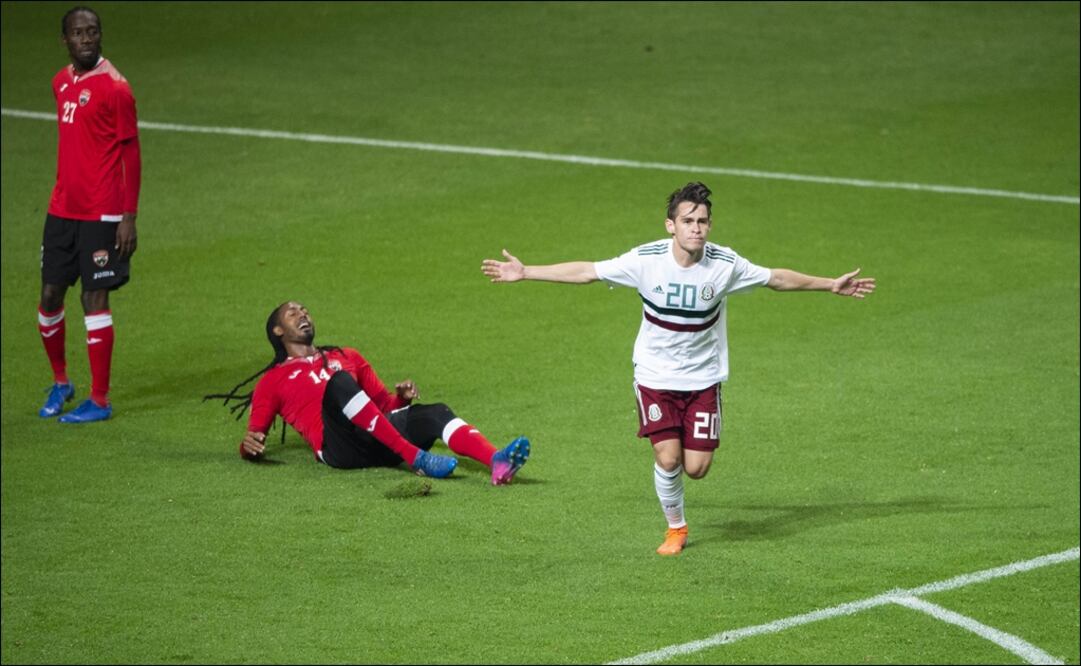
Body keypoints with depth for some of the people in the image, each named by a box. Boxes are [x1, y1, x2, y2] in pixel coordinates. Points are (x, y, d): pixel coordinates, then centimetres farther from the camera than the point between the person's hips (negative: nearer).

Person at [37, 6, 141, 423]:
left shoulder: (114, 87, -10)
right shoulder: (61, 83, 10)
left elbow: (131, 155, -9)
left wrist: (129, 216, -13)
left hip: (101, 215, -6)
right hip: (62, 211, 6)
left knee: (95, 300, -4)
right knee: (50, 296, 8)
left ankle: (100, 401, 4)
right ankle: (60, 382, 28)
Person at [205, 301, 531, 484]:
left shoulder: (346, 356, 35)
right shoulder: (273, 380, 23)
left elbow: (384, 404, 33)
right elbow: (255, 437, 18)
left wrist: (402, 398, 10)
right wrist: (250, 446, -7)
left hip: (379, 439, 5)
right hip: (337, 445, -4)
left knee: (437, 414, -23)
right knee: (339, 382, -34)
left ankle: (497, 463, -50)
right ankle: (416, 458, -43)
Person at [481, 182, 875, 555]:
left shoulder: (725, 264, -13)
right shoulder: (646, 260, -15)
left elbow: (778, 279, 3)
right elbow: (586, 272, -7)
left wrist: (831, 285, 7)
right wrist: (524, 273, -7)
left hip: (703, 378, 1)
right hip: (655, 375, -1)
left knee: (696, 468, -6)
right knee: (668, 459, -12)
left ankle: (692, 447, 33)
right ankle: (675, 528, 15)